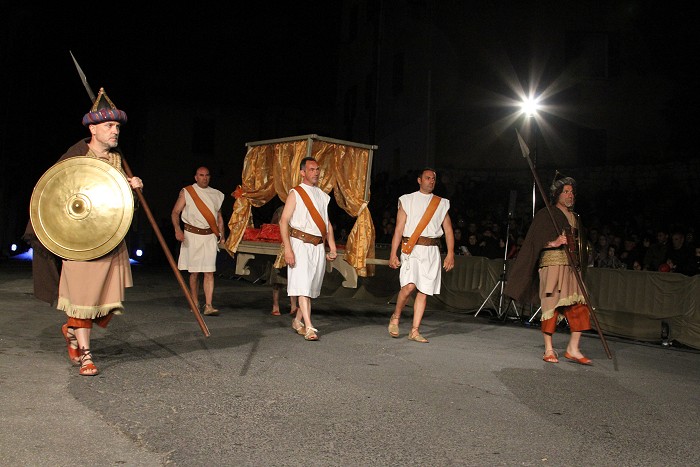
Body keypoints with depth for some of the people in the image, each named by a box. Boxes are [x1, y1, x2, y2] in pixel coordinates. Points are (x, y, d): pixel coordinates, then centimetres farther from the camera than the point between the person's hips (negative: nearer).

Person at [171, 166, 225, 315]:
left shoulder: (216, 195, 13)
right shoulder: (186, 192, 5)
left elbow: (219, 217, 19)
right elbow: (175, 212, 1)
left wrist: (222, 236, 11)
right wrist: (177, 229, -15)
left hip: (210, 236, 1)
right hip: (192, 235, -1)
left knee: (209, 272, -7)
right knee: (194, 272, 5)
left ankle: (208, 306, -10)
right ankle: (195, 304, 18)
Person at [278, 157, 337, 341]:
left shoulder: (323, 196, 17)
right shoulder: (295, 193, 0)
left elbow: (328, 224, 22)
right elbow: (284, 221, -7)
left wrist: (332, 248, 13)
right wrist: (288, 249, -16)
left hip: (319, 246, 6)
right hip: (300, 244, -6)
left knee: (312, 286, 8)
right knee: (303, 285, -12)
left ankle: (298, 320, 25)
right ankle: (309, 327, -14)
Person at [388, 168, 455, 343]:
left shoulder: (442, 204, 16)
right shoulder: (407, 200, 8)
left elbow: (448, 230, 12)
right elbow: (399, 228, 3)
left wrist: (450, 254, 0)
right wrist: (393, 254, -3)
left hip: (432, 251, 3)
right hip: (411, 248, -3)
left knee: (424, 291, 0)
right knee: (410, 286, -19)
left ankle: (415, 331, 7)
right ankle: (395, 318, 5)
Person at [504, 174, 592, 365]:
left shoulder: (575, 217, 20)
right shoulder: (546, 214, 1)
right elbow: (535, 241, -5)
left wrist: (580, 266, 18)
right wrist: (554, 243, -20)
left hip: (572, 266, 6)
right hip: (552, 262, -6)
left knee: (579, 307, -3)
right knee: (551, 304, -6)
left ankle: (573, 349, 2)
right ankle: (548, 349, 4)